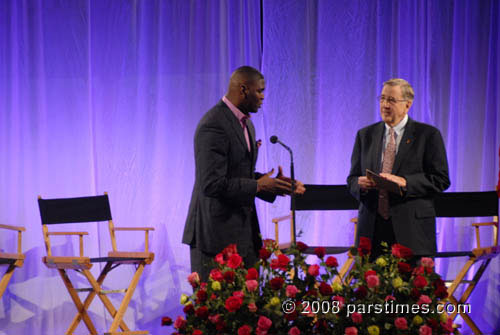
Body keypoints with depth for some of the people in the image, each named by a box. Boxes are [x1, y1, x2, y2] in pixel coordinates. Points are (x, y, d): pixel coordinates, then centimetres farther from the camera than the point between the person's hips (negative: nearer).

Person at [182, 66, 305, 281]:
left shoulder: (245, 123, 15)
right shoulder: (213, 126, -18)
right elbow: (212, 184, -24)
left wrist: (272, 183, 5)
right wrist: (257, 186, -16)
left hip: (243, 231, 9)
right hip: (216, 233, -9)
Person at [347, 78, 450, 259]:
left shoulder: (428, 135, 3)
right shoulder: (365, 135, 15)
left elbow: (440, 179, -2)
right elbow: (352, 179, 17)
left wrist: (404, 182, -15)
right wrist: (361, 184, -7)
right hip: (372, 228, 3)